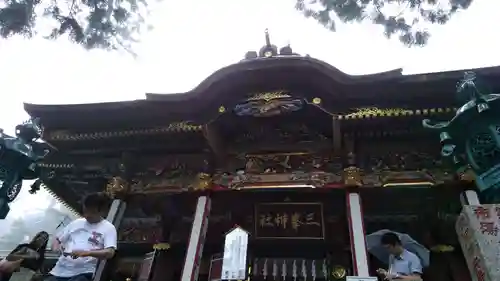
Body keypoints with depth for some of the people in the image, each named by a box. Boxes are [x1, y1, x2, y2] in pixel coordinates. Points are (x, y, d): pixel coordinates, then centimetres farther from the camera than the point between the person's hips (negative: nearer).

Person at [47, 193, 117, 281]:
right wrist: (57, 249, 2)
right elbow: (58, 239, 25)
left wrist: (87, 253, -25)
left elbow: (110, 253, -12)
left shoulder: (108, 228, 1)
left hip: (83, 273, -5)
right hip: (60, 270, 5)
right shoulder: (76, 222, 16)